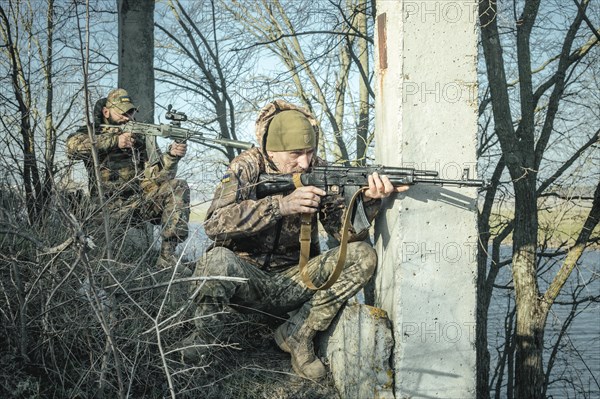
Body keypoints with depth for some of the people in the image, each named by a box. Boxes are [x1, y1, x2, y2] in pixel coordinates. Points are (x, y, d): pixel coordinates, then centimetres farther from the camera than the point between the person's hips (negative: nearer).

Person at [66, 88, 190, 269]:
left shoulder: (142, 137, 14)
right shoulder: (92, 133, 10)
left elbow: (159, 175, 4)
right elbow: (73, 146, -16)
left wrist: (172, 156, -17)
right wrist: (114, 141, -22)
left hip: (143, 198, 3)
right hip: (111, 205, -3)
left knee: (178, 187, -23)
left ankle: (167, 256, -24)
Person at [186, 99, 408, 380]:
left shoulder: (319, 172, -2)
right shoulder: (247, 167, -10)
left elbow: (346, 231, -7)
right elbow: (215, 224, -25)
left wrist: (369, 200, -28)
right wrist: (281, 205, -33)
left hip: (294, 282, 4)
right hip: (245, 280, -4)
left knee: (363, 255, -15)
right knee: (218, 259, -37)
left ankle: (298, 334, -10)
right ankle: (204, 335, -9)